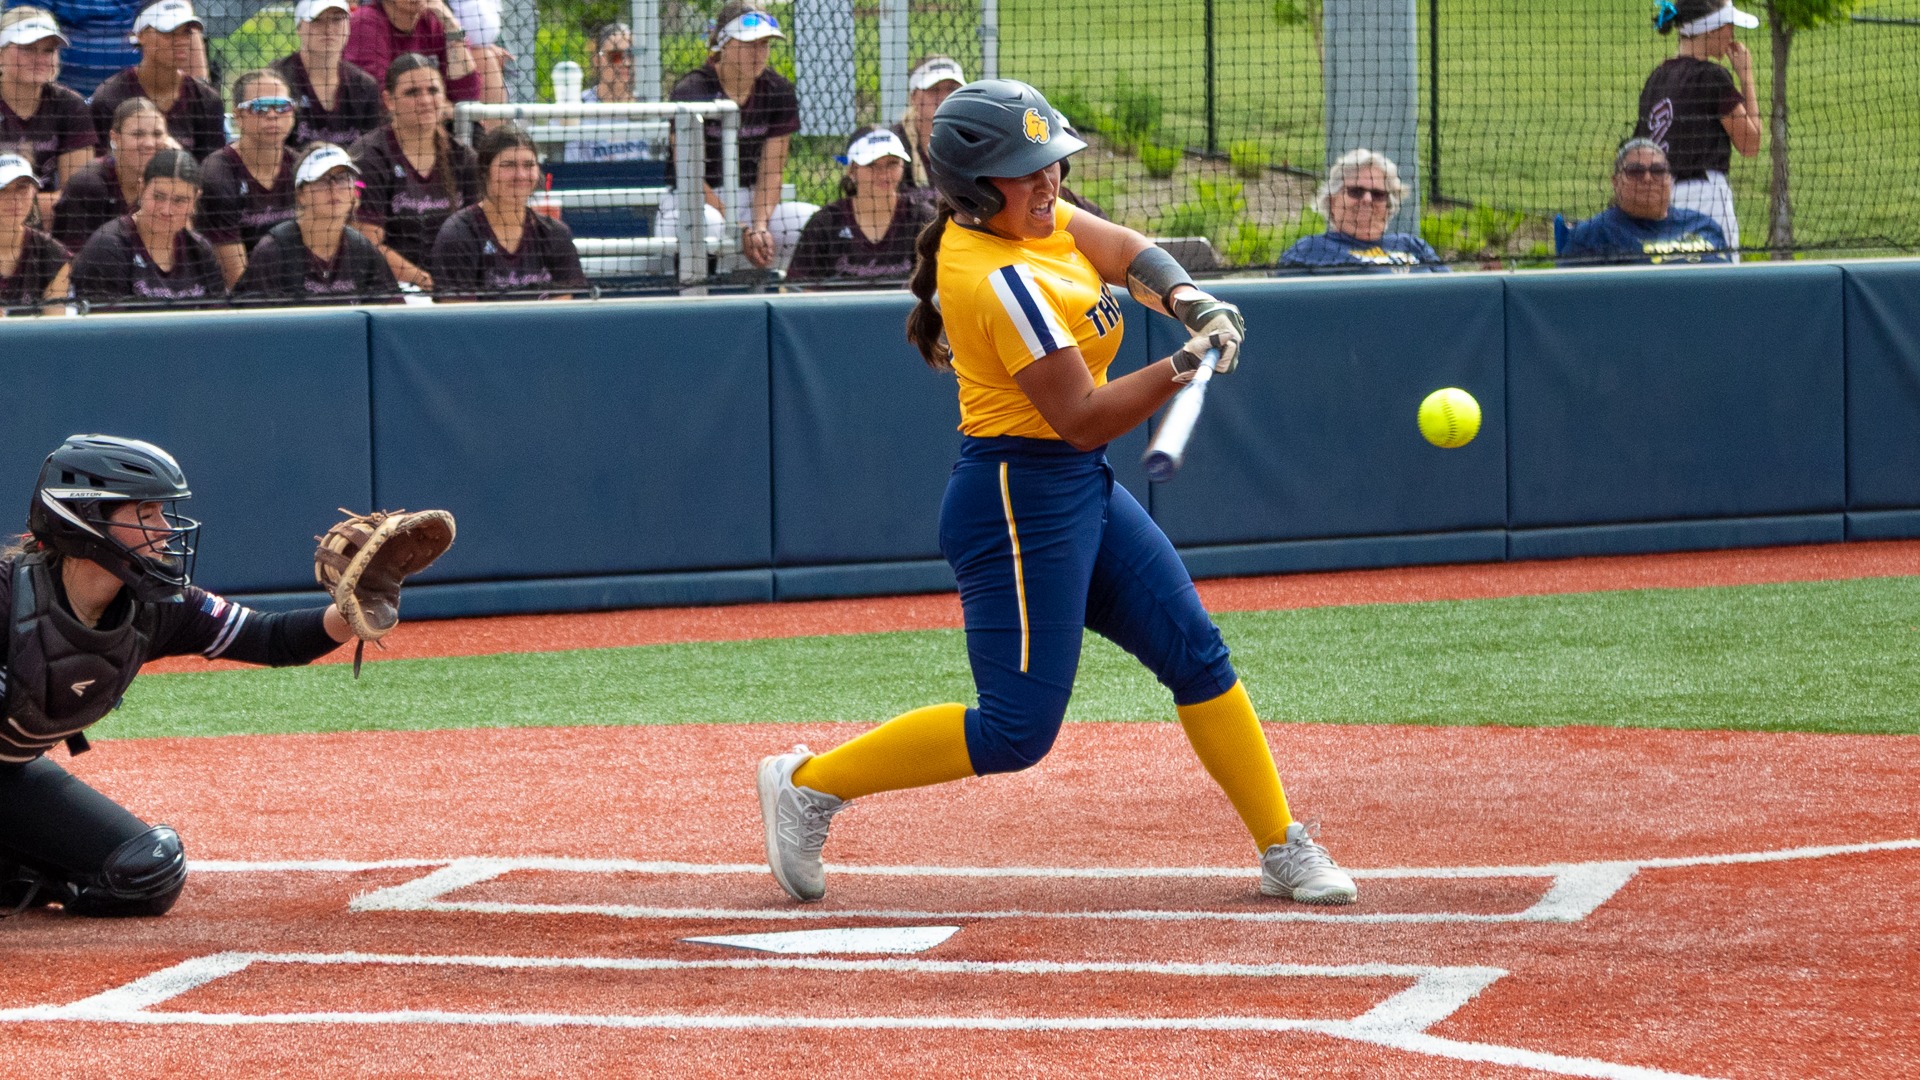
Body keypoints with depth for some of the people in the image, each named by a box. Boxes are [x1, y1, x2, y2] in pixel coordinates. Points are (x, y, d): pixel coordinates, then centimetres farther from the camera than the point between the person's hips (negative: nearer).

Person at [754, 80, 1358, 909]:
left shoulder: (1024, 213, 3)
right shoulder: (1001, 280, -24)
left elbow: (1128, 254, 11)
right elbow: (1082, 419, -23)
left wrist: (1190, 303, -8)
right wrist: (1186, 366, -23)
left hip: (1083, 490, 10)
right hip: (1021, 503, -10)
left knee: (1197, 654, 9)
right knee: (1016, 733, -7)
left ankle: (1283, 850, 14)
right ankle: (810, 784, 5)